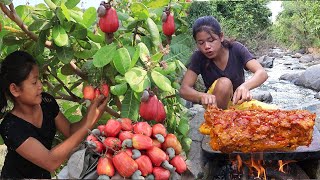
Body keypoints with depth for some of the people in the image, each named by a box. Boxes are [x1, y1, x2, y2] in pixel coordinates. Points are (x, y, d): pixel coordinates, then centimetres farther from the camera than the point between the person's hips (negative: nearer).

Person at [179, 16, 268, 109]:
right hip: (213, 105, -1)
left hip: (238, 101, 1)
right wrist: (202, 96, -45)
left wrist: (245, 86, -49)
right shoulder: (199, 57, -15)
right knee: (223, 83, -31)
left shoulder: (236, 49, -15)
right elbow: (184, 89, -22)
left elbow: (262, 73, -26)